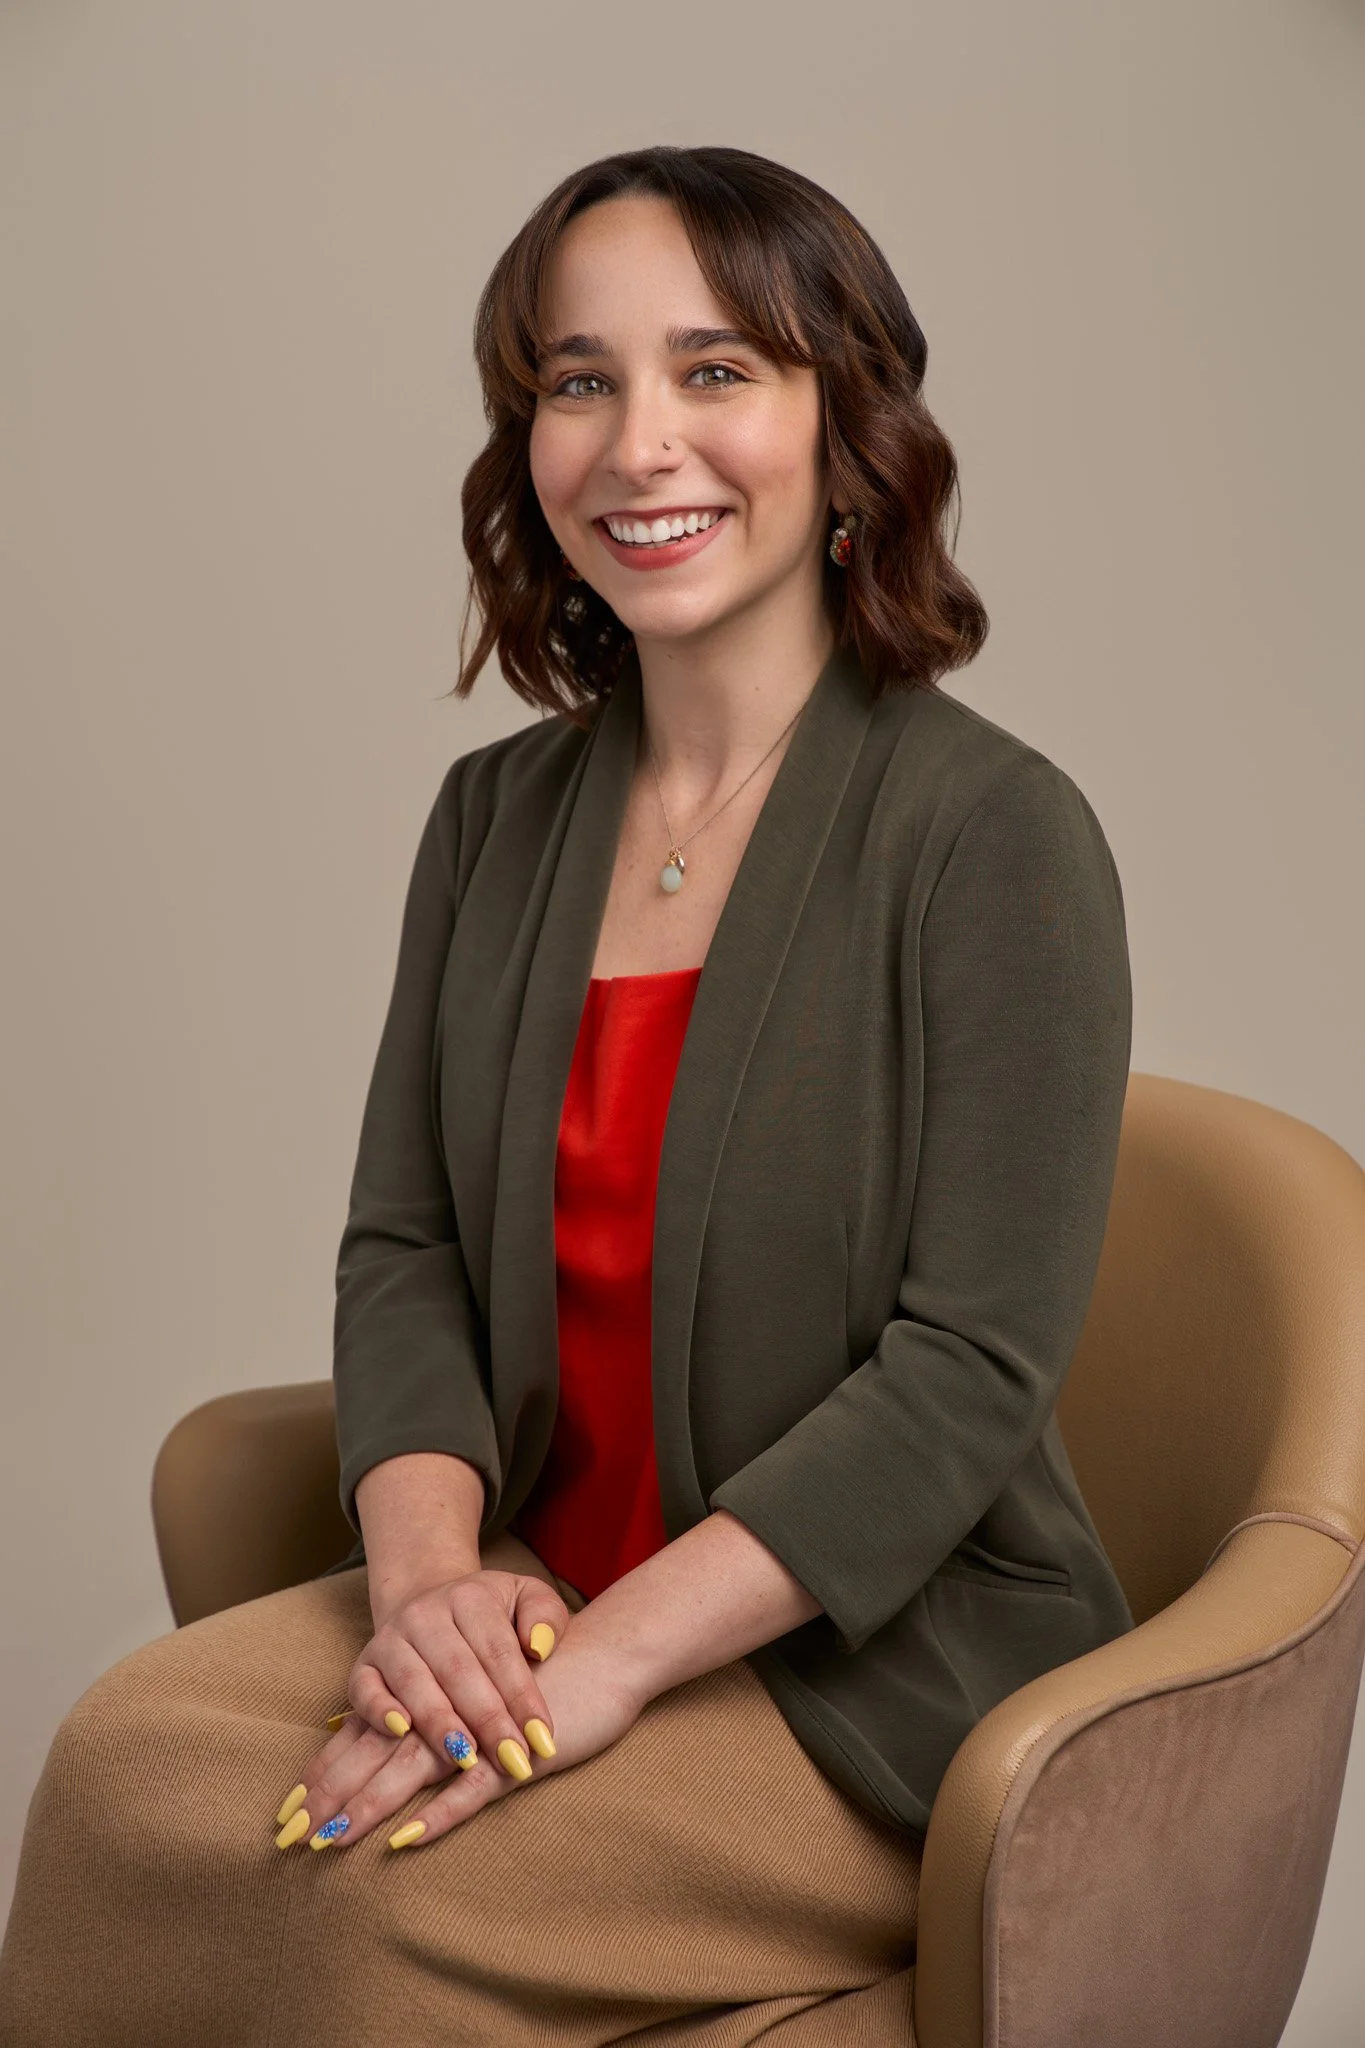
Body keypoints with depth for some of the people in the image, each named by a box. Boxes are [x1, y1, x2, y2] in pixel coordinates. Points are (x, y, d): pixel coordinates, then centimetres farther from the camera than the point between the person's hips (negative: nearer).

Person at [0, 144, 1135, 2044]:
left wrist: (608, 1657, -23)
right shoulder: (497, 818, 9)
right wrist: (426, 1568, -13)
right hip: (539, 1593, 5)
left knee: (200, 1834, -25)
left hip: (877, 1671, -5)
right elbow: (403, 1247, 6)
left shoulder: (995, 833, -11)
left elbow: (971, 1372, -16)